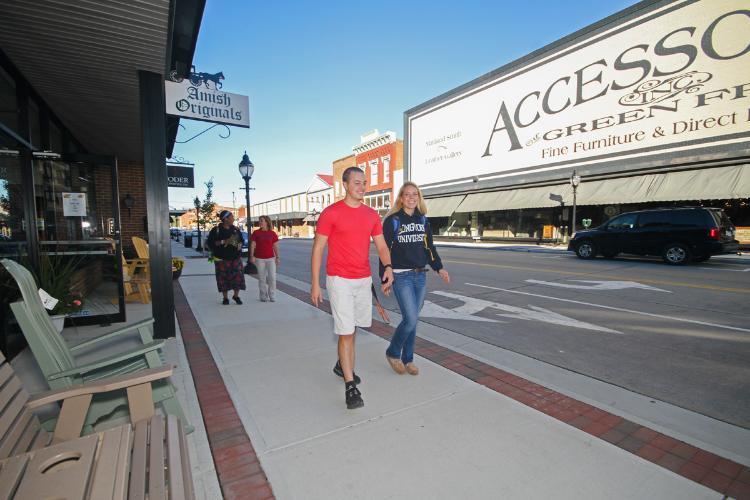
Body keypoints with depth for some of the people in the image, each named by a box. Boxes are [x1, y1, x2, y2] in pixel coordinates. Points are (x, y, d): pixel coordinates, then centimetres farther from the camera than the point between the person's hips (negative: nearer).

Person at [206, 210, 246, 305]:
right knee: (223, 278, 2)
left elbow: (241, 240, 19)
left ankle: (236, 296, 17)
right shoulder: (216, 230, -4)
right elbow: (210, 242, -8)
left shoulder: (236, 229, 8)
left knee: (238, 276, -1)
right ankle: (225, 298, 18)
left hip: (235, 257, 3)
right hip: (222, 258, -3)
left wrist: (239, 245, -3)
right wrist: (223, 242, -17)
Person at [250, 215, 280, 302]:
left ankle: (272, 296, 11)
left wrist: (277, 257, 3)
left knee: (272, 277, -3)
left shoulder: (272, 233, 1)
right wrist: (252, 256, -7)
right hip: (259, 258, 0)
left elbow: (275, 246, 4)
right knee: (262, 278, 7)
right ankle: (263, 296, 18)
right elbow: (252, 245, 0)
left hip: (271, 258, 0)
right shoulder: (256, 233, 1)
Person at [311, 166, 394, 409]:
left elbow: (381, 246, 7)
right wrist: (315, 284, -9)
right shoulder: (331, 213, -8)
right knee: (346, 332, -5)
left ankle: (342, 364, 43)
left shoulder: (372, 215, 7)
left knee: (352, 327, 19)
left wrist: (388, 267, -13)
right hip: (339, 280, -5)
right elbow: (317, 249, -7)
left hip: (364, 279, 6)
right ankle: (350, 387, 6)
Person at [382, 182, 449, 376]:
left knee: (412, 320, 11)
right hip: (401, 276, -5)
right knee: (411, 319, -10)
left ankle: (408, 359, 27)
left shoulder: (423, 219, 10)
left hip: (421, 275, 5)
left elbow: (429, 247, 14)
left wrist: (439, 268, 3)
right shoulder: (392, 220, -5)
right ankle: (393, 353, 15)